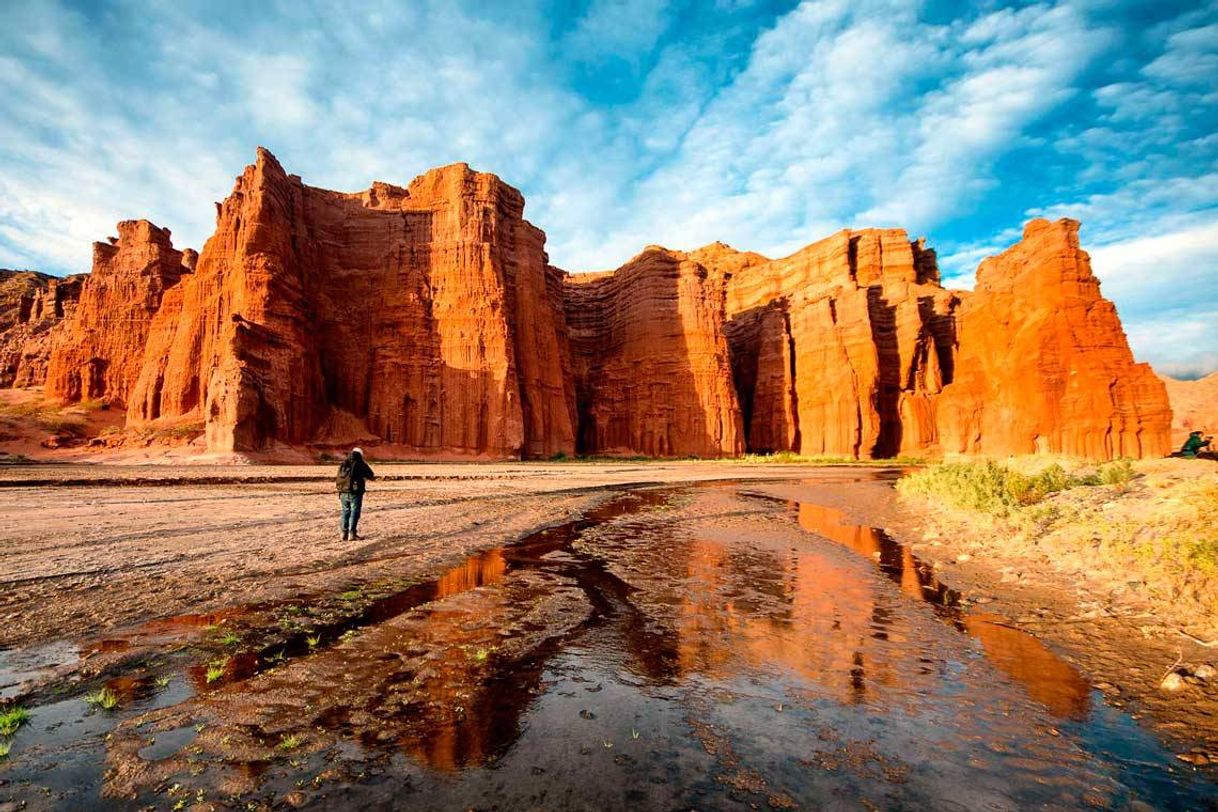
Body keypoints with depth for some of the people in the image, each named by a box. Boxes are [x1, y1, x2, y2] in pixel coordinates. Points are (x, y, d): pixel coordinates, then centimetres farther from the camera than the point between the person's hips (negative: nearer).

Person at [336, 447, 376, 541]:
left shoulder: (342, 464, 11)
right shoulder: (360, 464, -5)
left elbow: (338, 479, 15)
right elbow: (371, 475, 3)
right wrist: (373, 476, 24)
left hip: (343, 493, 5)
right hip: (355, 493, -5)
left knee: (345, 512, 14)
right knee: (354, 512, 0)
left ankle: (344, 534, 15)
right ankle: (352, 534, -4)